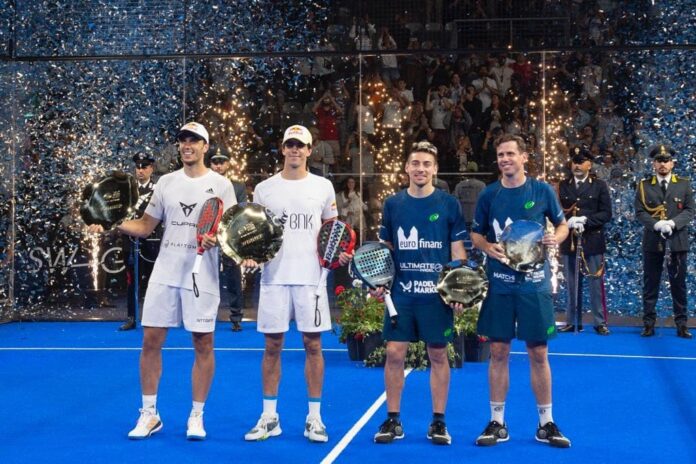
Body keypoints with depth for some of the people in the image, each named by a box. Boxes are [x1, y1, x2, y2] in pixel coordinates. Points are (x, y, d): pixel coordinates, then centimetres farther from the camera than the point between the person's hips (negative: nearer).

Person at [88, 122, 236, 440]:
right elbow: (145, 226, 12)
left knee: (203, 345, 1)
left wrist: (217, 239, -23)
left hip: (202, 277, -3)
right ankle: (149, 414, 14)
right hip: (164, 274, 3)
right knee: (151, 341, 2)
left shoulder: (220, 184, 0)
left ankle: (196, 416, 13)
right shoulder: (166, 182, 10)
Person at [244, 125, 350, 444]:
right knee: (272, 345, 4)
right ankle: (269, 417, 13)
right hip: (274, 276, 1)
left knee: (313, 345, 2)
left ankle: (314, 417, 11)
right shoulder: (264, 189, 6)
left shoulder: (323, 187, 6)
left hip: (310, 276, 0)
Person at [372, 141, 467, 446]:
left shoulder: (448, 204, 1)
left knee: (438, 355, 5)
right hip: (401, 292, 2)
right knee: (394, 353, 0)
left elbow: (458, 251, 2)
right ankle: (393, 420, 13)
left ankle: (438, 422, 16)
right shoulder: (393, 204, 6)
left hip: (437, 293, -1)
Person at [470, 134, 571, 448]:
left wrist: (556, 238, -11)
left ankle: (546, 424, 16)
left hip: (534, 283, -1)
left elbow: (562, 224, 10)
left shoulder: (542, 191, 0)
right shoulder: (489, 194, 3)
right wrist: (488, 247, -11)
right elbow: (475, 234, 10)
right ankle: (497, 423, 15)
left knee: (538, 353, 4)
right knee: (498, 352, 4)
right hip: (499, 283, 1)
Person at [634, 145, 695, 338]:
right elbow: (640, 212, -3)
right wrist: (657, 224, -20)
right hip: (652, 241, 0)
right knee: (650, 284, 3)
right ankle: (649, 323, 9)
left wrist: (673, 223, -17)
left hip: (677, 241, 0)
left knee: (678, 283, 4)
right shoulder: (644, 185, 5)